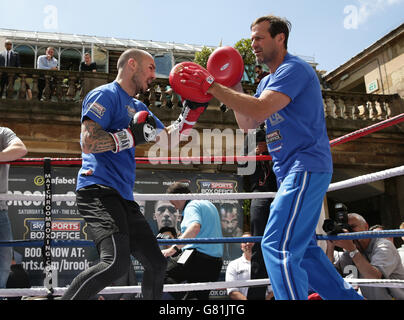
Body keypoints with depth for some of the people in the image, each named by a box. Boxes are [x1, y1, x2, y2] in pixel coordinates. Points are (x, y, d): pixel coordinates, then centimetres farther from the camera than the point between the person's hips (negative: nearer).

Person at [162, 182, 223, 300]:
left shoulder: (191, 206, -6)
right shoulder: (209, 204, 22)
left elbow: (195, 227, -27)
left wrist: (174, 248, -33)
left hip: (198, 255, -9)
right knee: (202, 295, 15)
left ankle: (187, 297, -26)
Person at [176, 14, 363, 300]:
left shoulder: (295, 69, -11)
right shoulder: (267, 82, 20)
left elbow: (259, 110, -25)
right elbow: (248, 123, 16)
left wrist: (211, 85, -21)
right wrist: (234, 85, 8)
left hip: (307, 167, -10)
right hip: (291, 170, 10)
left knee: (278, 246, -17)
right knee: (302, 247, 16)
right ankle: (347, 296, 27)